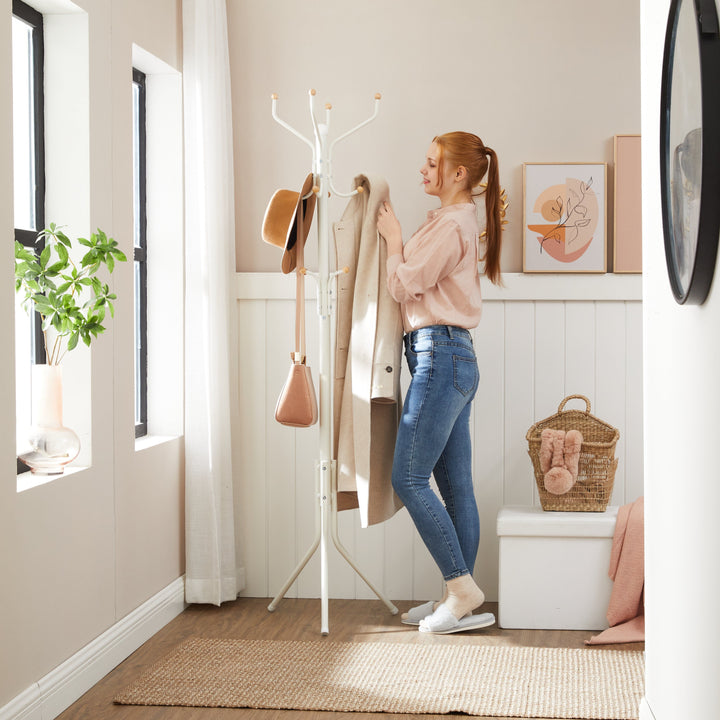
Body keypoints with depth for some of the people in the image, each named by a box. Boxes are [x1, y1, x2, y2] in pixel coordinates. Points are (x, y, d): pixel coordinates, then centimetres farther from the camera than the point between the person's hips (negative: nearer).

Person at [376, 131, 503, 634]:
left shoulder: (450, 223, -12)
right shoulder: (464, 219, 20)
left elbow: (404, 286, -11)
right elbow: (422, 282, 21)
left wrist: (393, 239, 2)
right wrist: (400, 241, 15)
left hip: (439, 353, -10)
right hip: (455, 356, 10)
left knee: (409, 477, -8)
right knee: (455, 483, 9)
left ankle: (462, 588, -4)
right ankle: (461, 596, 14)